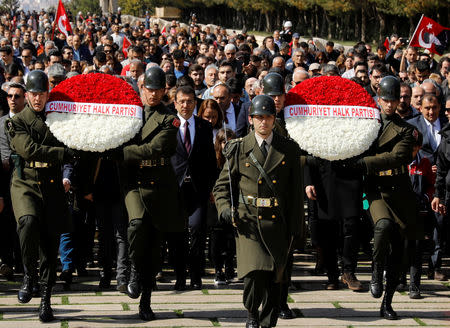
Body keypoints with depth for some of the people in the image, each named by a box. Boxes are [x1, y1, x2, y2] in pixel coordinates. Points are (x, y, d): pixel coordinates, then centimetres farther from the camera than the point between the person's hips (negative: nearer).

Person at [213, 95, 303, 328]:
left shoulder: (289, 149, 7)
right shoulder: (239, 149, 5)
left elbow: (295, 192, 9)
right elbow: (222, 185, 11)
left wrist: (294, 227, 5)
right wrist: (225, 207, -9)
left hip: (277, 223, 2)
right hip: (248, 221, -1)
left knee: (274, 278, 5)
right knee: (254, 273, -16)